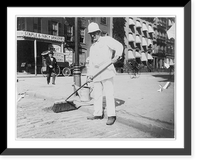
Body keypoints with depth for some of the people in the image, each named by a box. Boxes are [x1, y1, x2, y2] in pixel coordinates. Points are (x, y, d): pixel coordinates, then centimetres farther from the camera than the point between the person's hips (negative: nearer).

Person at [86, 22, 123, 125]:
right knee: (97, 94, 9)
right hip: (96, 73, 7)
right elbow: (91, 62, 20)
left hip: (107, 71, -7)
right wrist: (89, 75, 11)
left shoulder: (106, 40, 3)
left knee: (109, 94, -8)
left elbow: (119, 46, -9)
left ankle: (111, 116, -3)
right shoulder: (92, 47, 22)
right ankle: (98, 114, 20)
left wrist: (116, 56, -27)